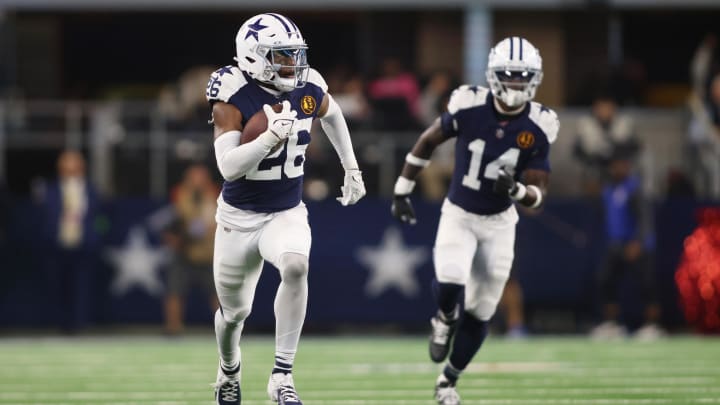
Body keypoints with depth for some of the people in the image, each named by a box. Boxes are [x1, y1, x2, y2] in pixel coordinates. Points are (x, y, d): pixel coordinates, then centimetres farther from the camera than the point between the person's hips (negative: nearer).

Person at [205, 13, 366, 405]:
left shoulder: (310, 91, -6)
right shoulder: (234, 100, -19)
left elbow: (331, 115, 20)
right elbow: (228, 167, -30)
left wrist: (351, 168, 22)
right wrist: (273, 135, -40)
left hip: (288, 214, 2)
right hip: (240, 217, -2)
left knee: (295, 266, -32)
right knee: (235, 311, 13)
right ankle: (229, 371, 48)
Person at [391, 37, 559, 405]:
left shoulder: (538, 127, -15)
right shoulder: (469, 107, -18)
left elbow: (538, 193, -12)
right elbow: (428, 141, -1)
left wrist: (517, 190, -35)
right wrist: (402, 191, 3)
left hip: (499, 223, 2)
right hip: (458, 215, -2)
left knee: (480, 311, 8)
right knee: (450, 284, -26)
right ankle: (445, 320, 11)